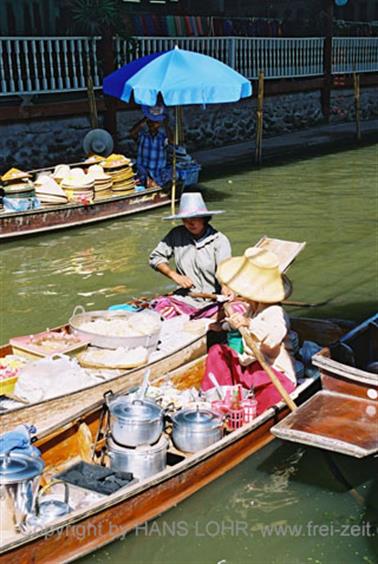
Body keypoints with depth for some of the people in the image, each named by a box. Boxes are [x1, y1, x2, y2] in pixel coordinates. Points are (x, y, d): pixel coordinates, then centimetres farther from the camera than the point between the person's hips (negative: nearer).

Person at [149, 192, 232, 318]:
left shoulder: (219, 240, -2)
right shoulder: (176, 234, 6)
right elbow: (155, 257, 16)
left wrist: (227, 292, -36)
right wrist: (174, 275, 1)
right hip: (184, 298, 2)